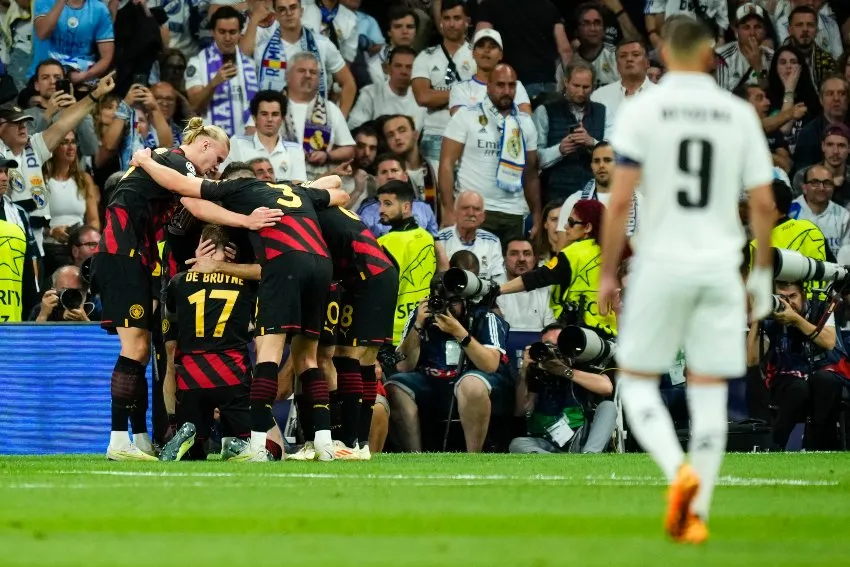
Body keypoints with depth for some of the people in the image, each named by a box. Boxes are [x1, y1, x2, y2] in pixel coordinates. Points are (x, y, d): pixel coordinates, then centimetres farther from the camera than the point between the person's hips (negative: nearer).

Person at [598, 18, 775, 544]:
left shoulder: (642, 110, -4)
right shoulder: (739, 113, 3)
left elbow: (619, 202, -8)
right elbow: (763, 204, 4)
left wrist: (608, 273, 0)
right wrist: (763, 272, 16)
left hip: (661, 264, -2)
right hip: (720, 267, 2)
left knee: (636, 380, 9)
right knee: (710, 392, 8)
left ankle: (679, 469, -16)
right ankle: (697, 513, 5)